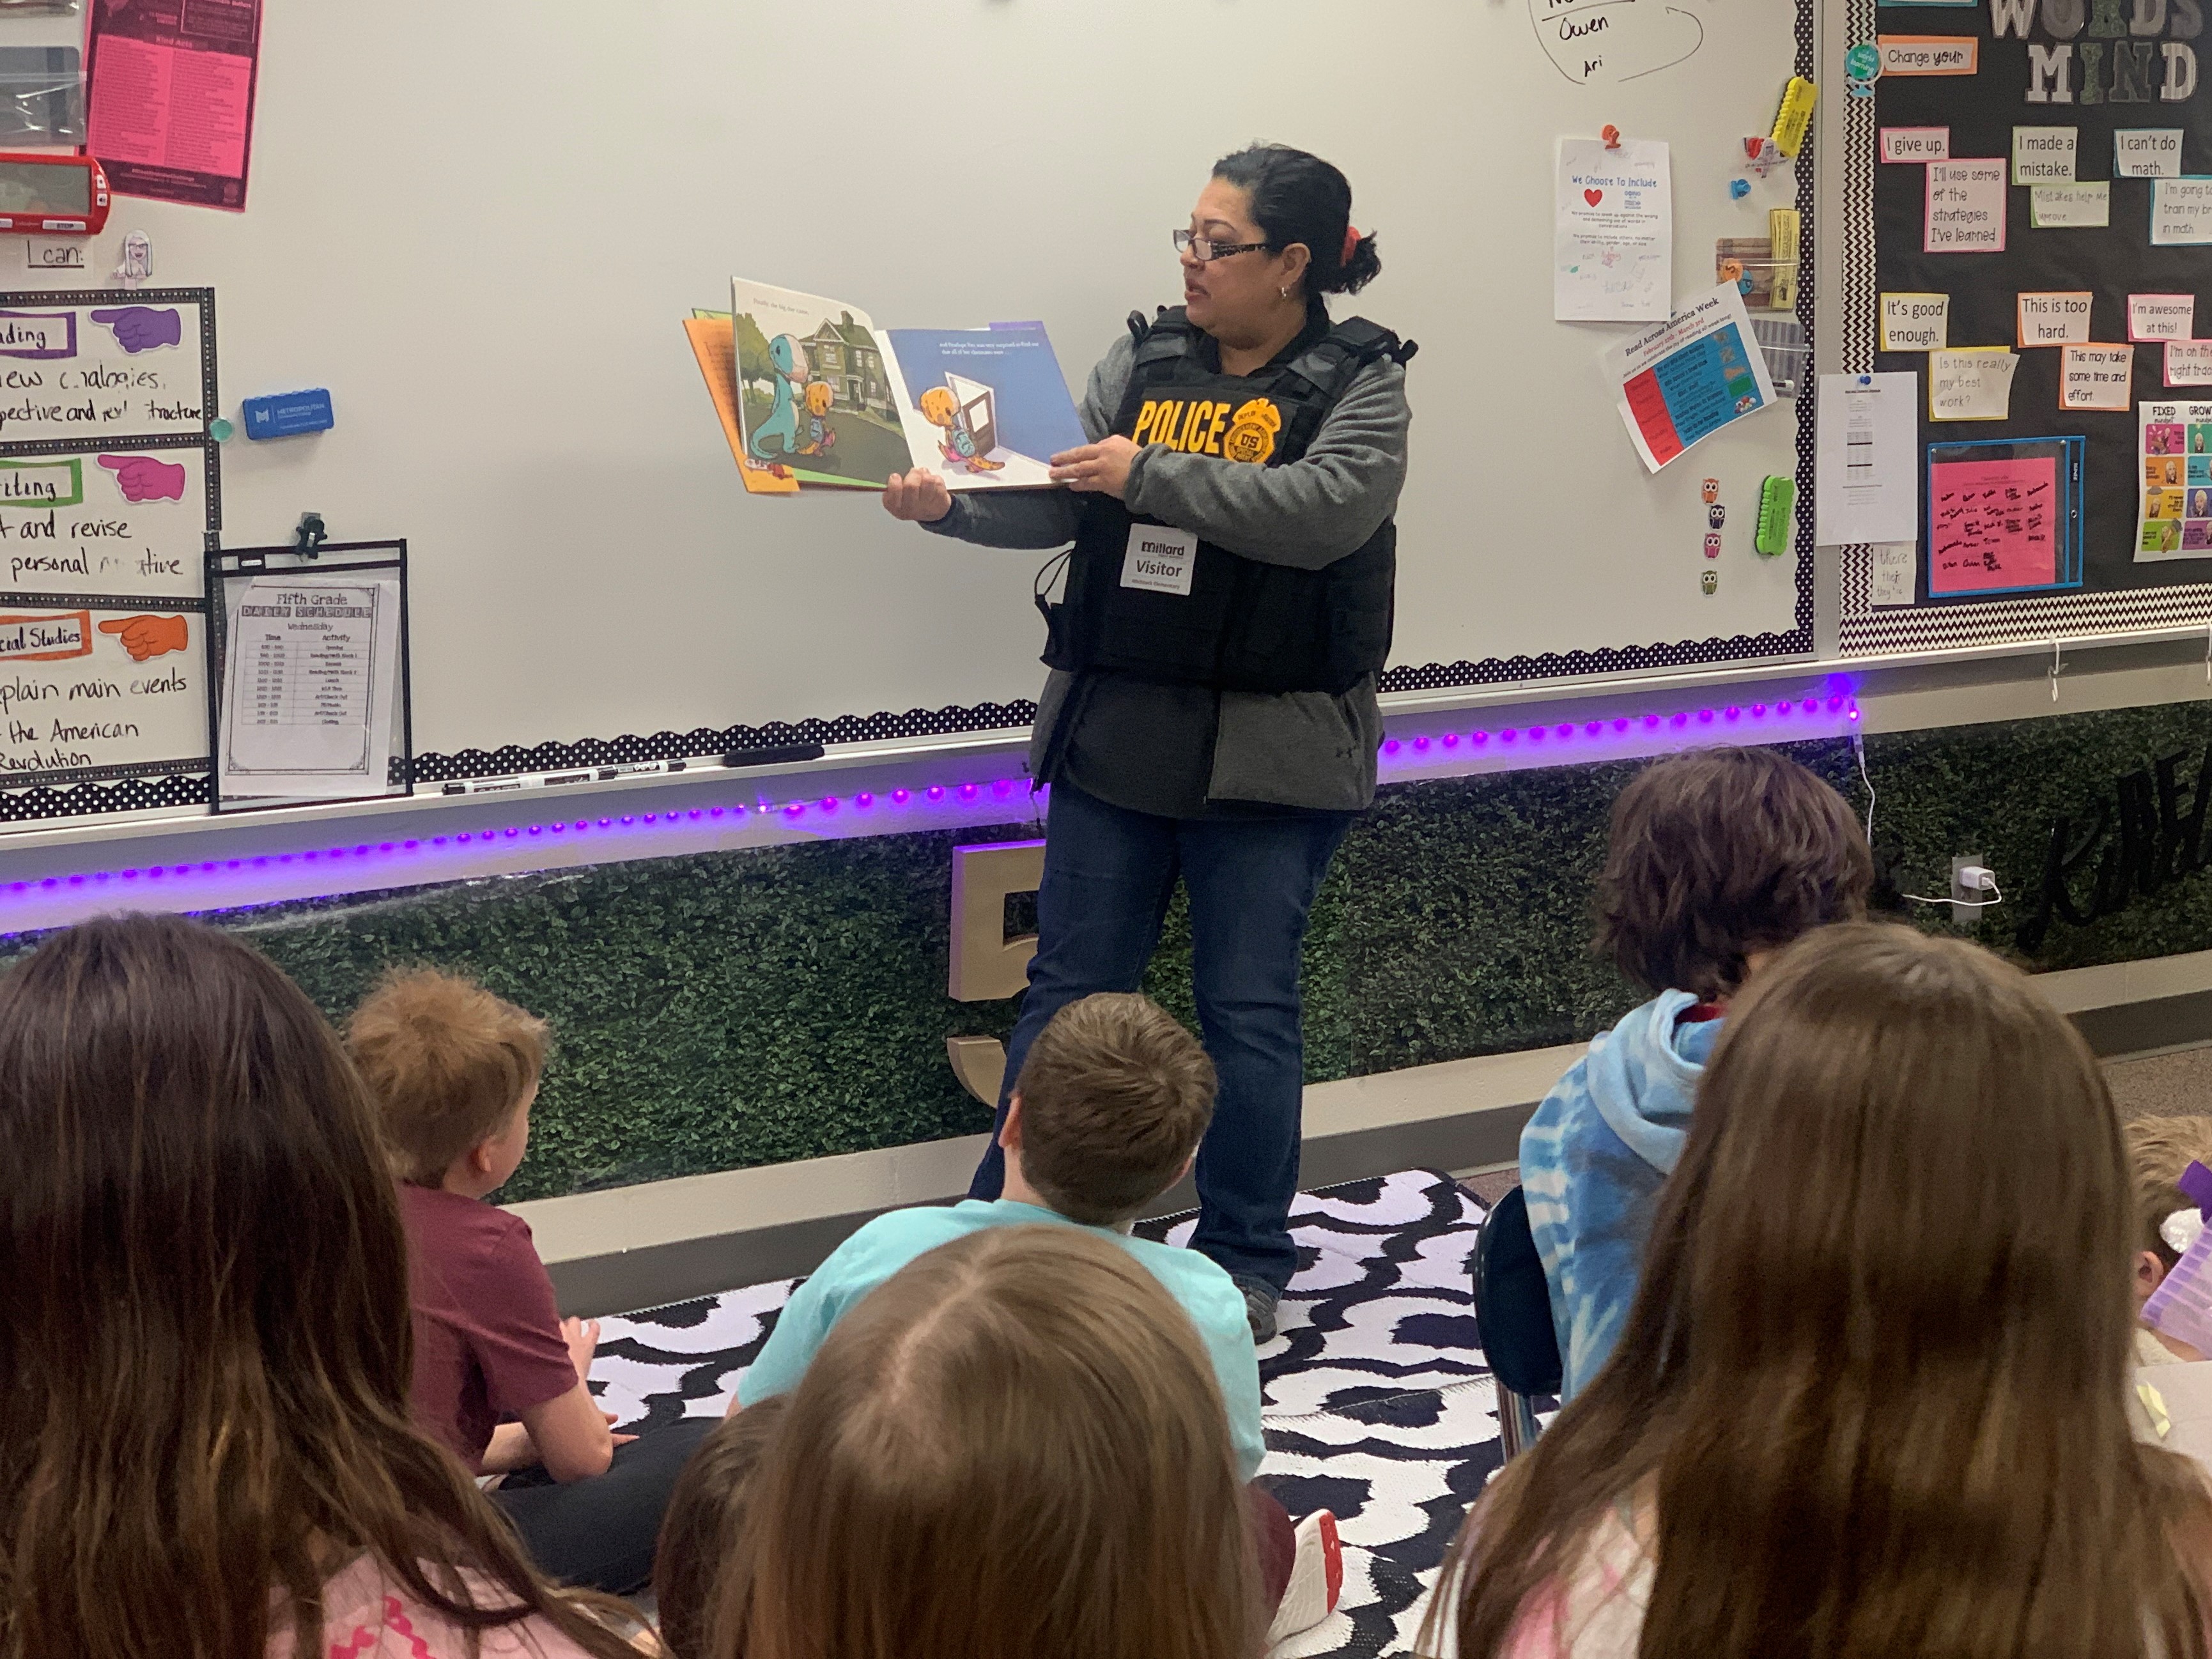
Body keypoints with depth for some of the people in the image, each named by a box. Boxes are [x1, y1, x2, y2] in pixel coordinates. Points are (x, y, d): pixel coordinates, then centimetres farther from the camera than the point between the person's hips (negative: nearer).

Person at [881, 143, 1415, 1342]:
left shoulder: (1359, 385, -4)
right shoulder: (1145, 364, 9)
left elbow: (1326, 508, -21)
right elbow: (1055, 498, 2)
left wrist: (1152, 475, -21)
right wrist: (948, 503, -16)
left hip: (1265, 750, -4)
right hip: (1116, 733, 4)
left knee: (1247, 1008, 4)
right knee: (1069, 990, 9)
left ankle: (1244, 1263, 18)